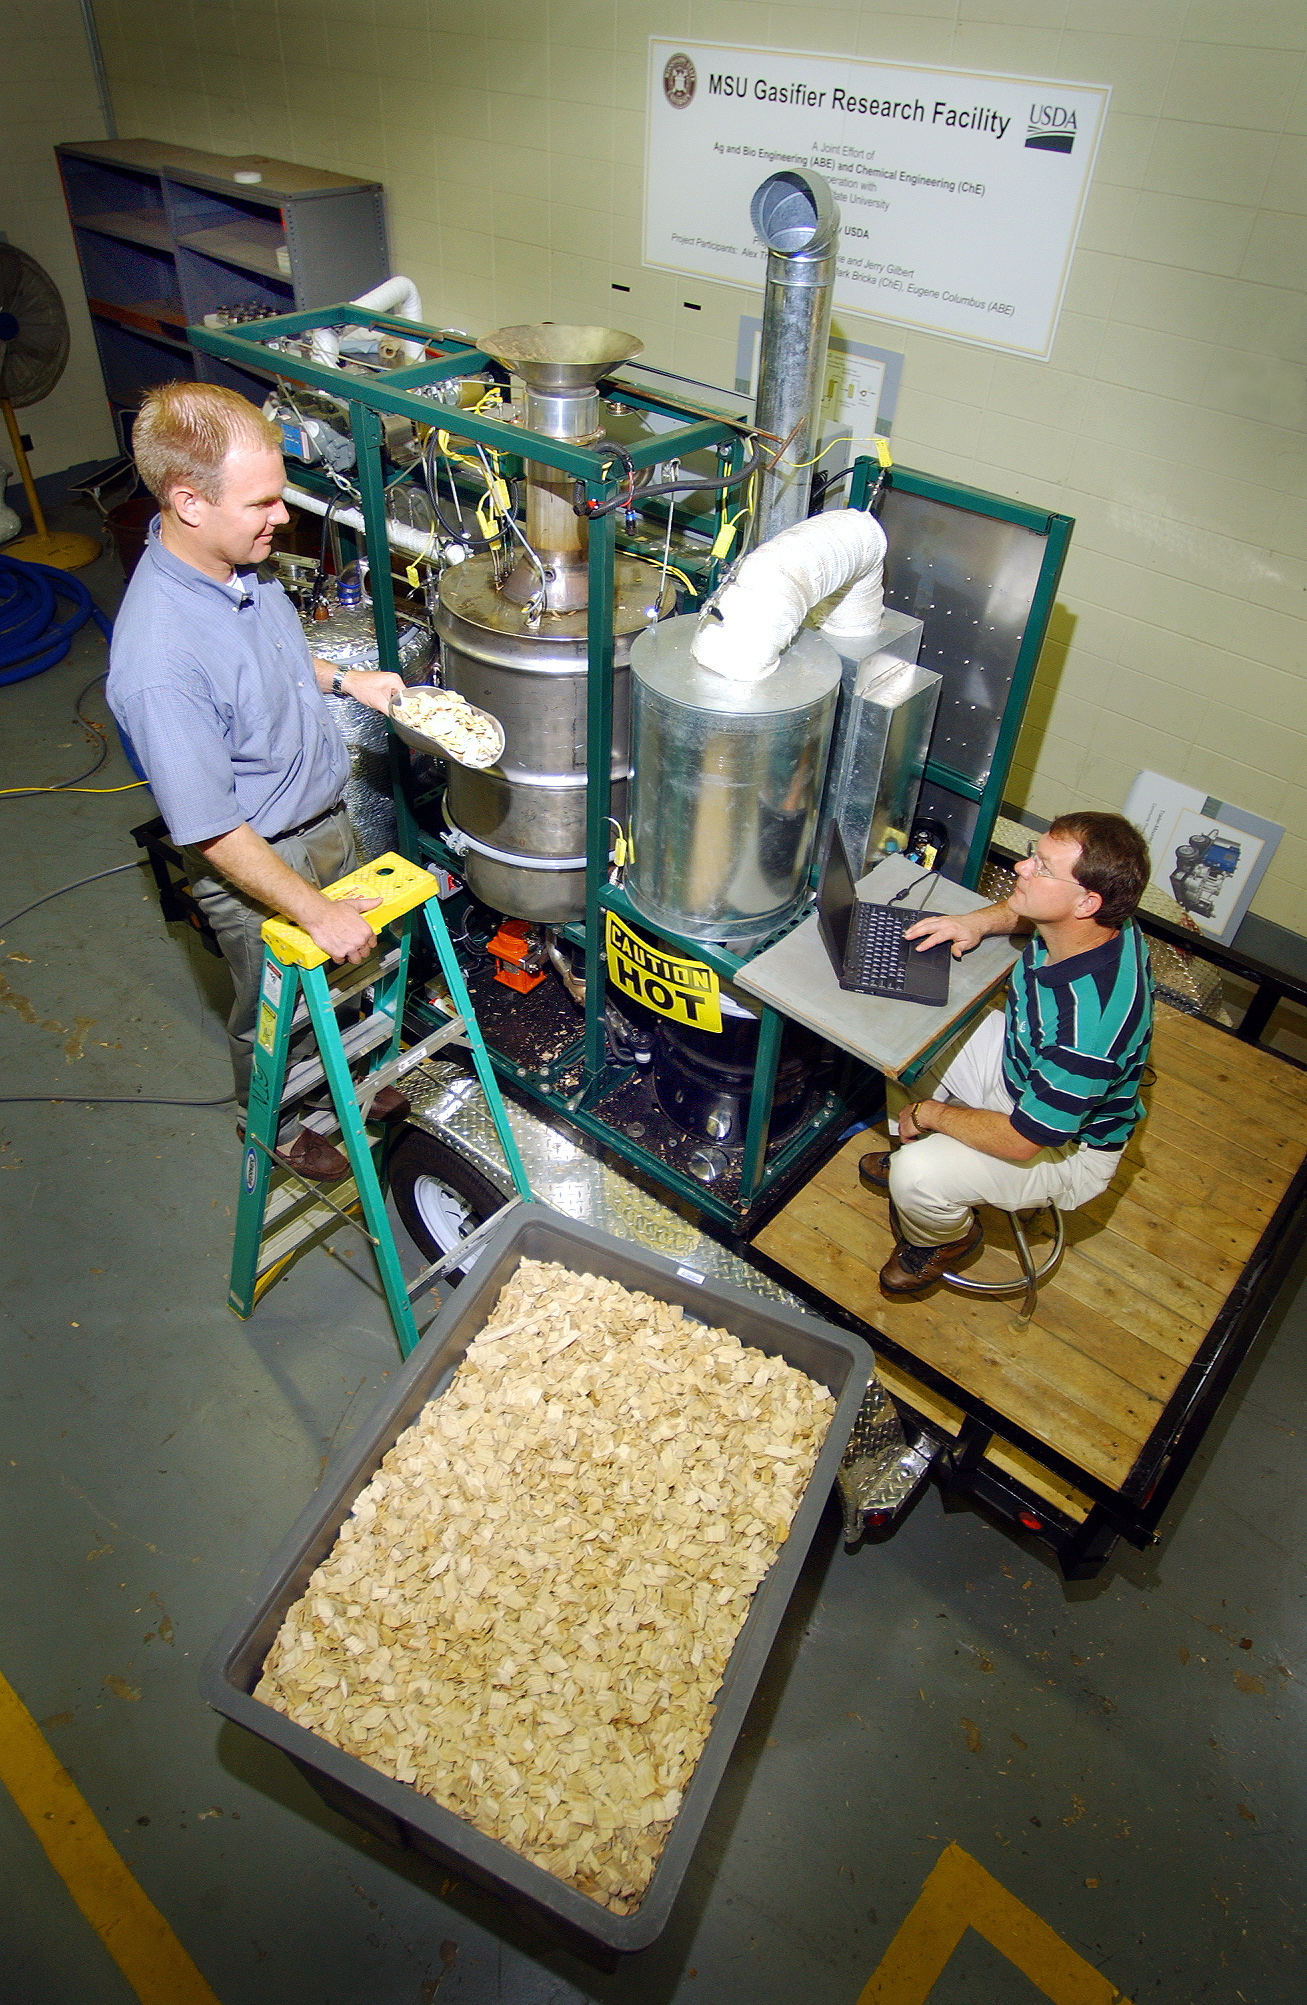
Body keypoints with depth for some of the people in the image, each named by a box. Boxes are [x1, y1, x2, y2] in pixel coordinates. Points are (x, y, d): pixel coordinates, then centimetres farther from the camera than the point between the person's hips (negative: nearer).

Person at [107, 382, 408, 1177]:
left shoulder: (238, 560, -9)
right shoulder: (160, 663, -36)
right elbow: (212, 831, -29)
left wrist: (342, 678, 3)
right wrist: (315, 910, -25)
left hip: (328, 816, 8)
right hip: (260, 864, -8)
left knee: (344, 970, 28)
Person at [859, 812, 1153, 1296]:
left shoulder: (1090, 1023, -42)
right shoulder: (1088, 922, -18)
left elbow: (1022, 1140, -31)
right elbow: (1023, 910, 9)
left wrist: (931, 1113, -17)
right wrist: (981, 919, -12)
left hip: (1065, 1148, -8)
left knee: (917, 1177, -26)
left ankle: (948, 1239, 12)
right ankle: (917, 1151, 27)